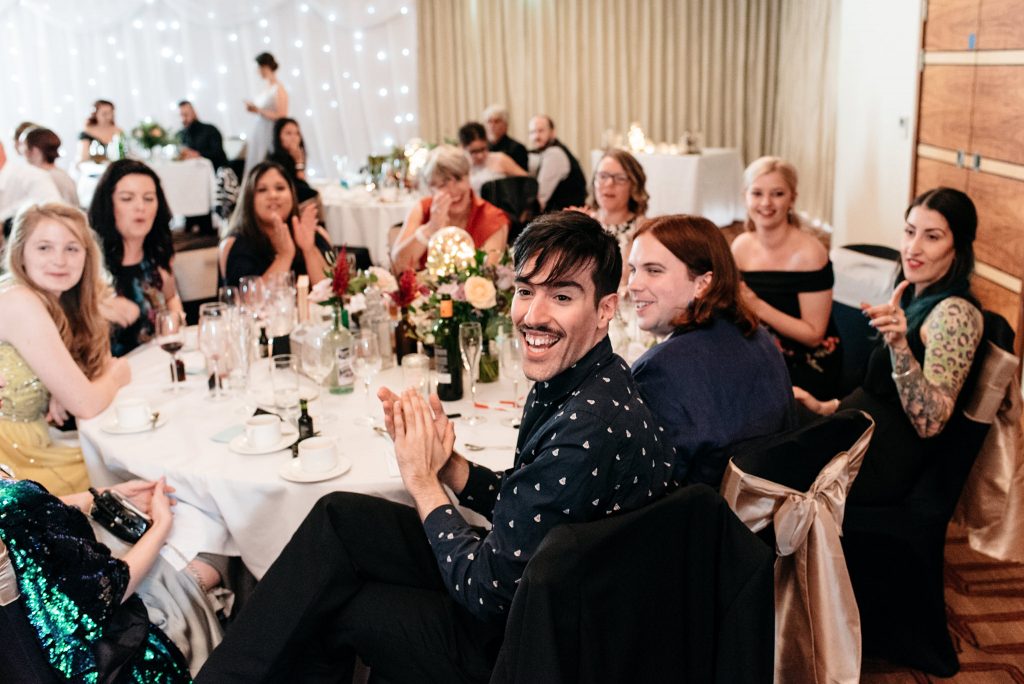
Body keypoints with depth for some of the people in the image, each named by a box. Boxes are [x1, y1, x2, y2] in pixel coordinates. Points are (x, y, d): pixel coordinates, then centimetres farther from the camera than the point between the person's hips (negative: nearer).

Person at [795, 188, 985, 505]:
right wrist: (828, 407, 8)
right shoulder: (916, 298, 7)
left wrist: (900, 344, -37)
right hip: (859, 434, 8)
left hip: (881, 466, -8)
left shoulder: (955, 313, -20)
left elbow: (930, 424, -28)